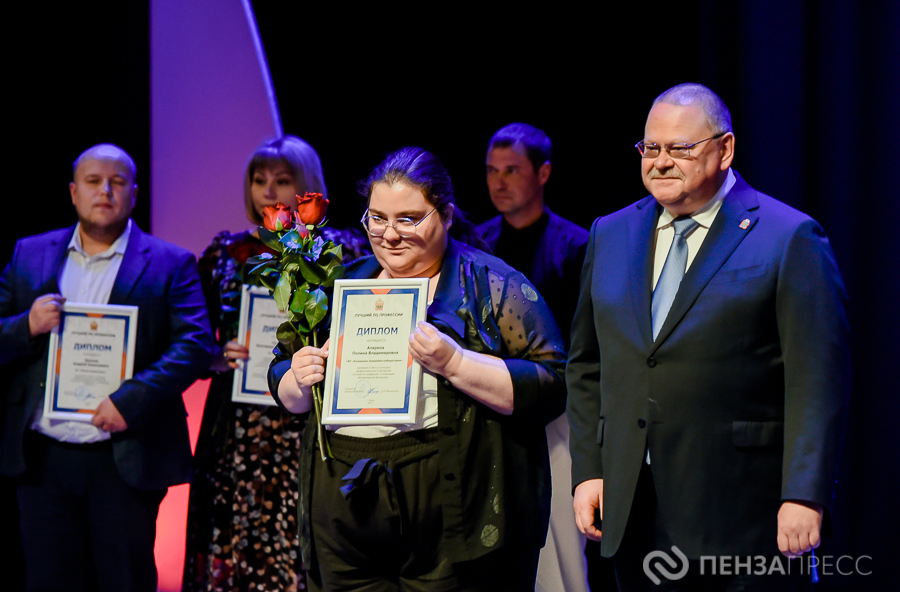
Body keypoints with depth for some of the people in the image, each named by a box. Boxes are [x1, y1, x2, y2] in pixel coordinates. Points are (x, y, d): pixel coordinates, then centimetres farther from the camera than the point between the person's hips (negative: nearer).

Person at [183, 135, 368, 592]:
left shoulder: (342, 252, 3)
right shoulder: (226, 252, 12)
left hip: (307, 430, -3)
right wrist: (220, 357, -4)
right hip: (235, 430, 3)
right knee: (228, 554, 0)